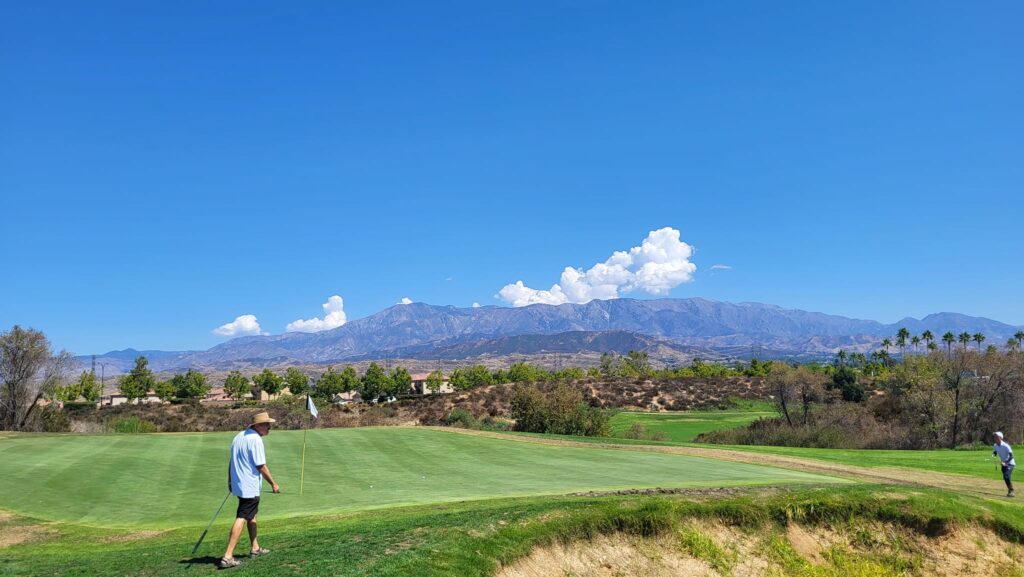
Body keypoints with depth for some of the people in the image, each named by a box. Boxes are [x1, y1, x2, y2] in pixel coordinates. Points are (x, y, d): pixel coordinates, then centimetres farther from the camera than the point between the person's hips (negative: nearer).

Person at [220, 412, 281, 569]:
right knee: (241, 519, -9)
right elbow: (261, 467, -17)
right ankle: (227, 557, -12)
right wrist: (273, 484, -8)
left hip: (238, 484, 10)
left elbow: (231, 461, 16)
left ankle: (255, 548, 33)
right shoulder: (256, 439, -18)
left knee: (251, 515, 22)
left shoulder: (239, 436, 10)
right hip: (250, 487, -10)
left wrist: (230, 481, 25)